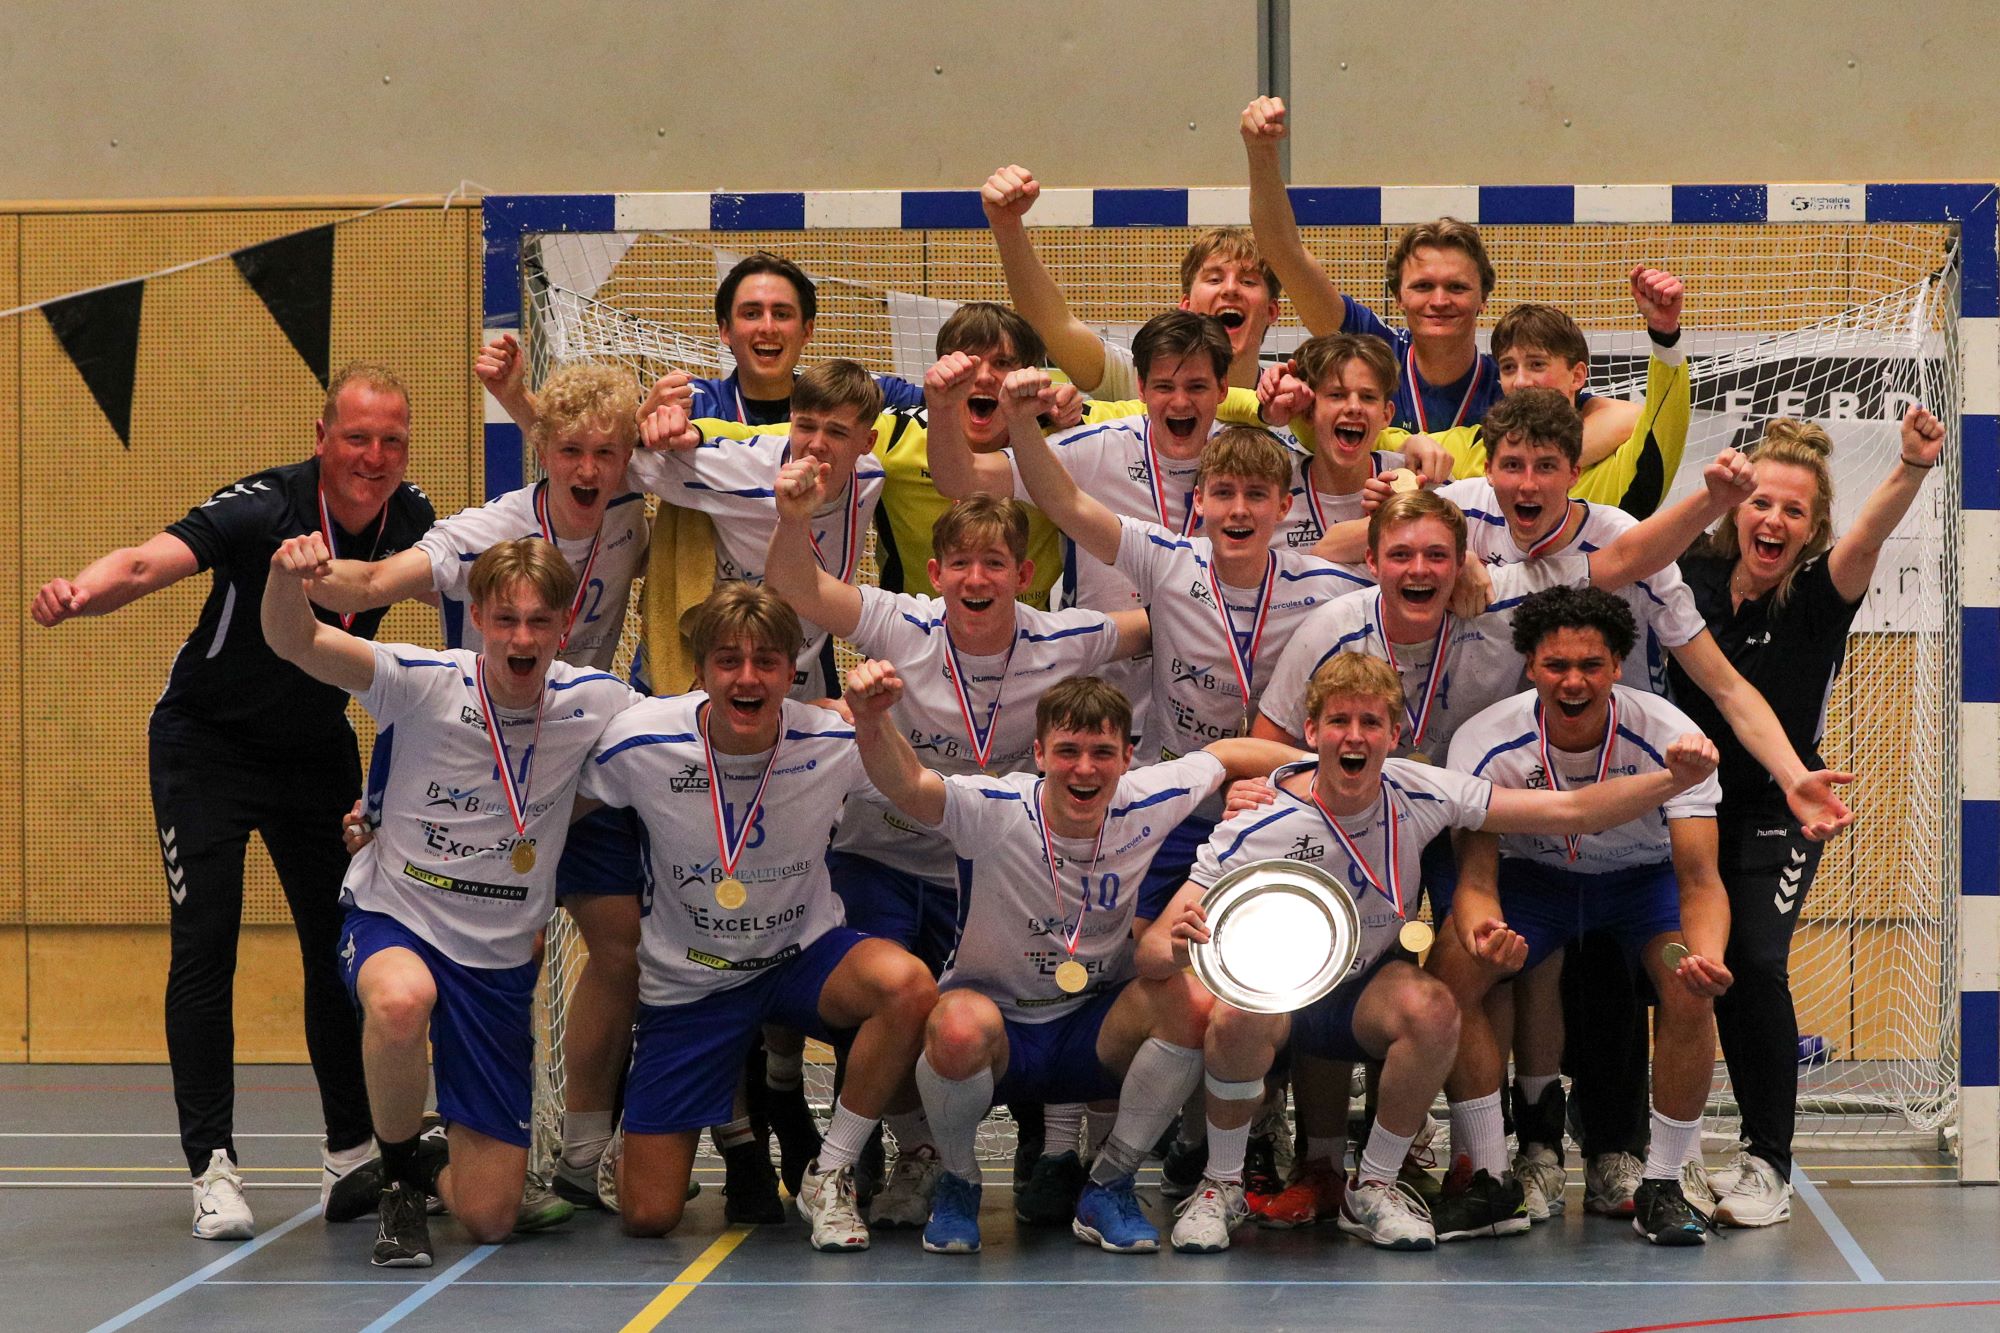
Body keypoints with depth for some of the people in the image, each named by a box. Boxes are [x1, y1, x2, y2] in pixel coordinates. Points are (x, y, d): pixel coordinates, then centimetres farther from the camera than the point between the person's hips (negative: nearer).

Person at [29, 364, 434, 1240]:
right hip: (205, 746, -4)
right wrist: (83, 592, -62)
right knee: (204, 944, -10)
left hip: (318, 749, 4)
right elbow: (149, 563, -38)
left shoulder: (411, 518, -10)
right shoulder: (263, 507, -25)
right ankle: (212, 1166, -7)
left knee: (344, 945, 3)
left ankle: (351, 1154, 14)